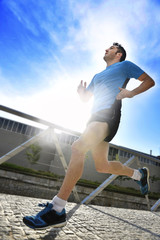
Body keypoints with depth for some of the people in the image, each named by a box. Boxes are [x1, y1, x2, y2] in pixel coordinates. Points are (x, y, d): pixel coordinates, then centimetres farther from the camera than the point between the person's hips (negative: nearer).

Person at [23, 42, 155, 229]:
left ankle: (57, 210, -26)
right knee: (102, 166, 9)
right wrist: (81, 91, 6)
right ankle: (139, 174, 32)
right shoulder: (98, 75, 34)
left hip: (109, 113, -8)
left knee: (78, 147, -29)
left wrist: (131, 92, -8)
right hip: (96, 116, 8)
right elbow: (85, 98, 31)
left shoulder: (125, 65, 17)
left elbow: (149, 81, 11)